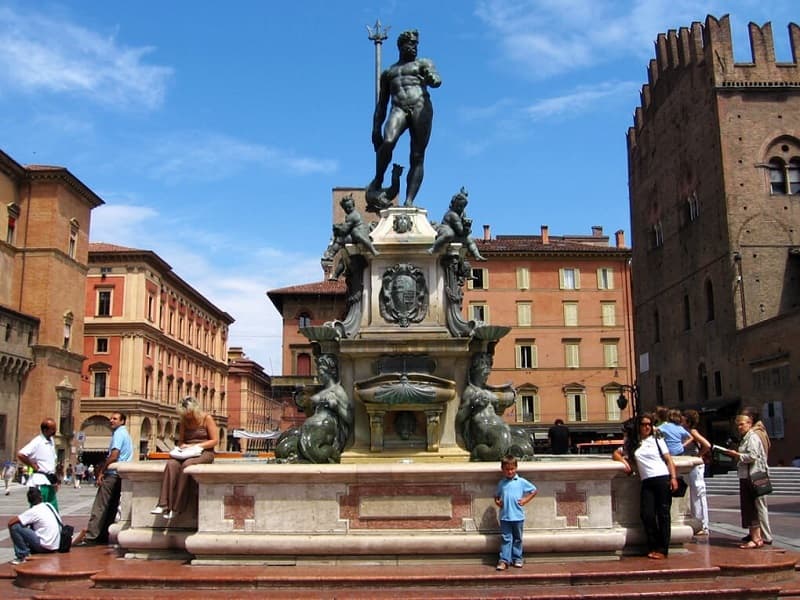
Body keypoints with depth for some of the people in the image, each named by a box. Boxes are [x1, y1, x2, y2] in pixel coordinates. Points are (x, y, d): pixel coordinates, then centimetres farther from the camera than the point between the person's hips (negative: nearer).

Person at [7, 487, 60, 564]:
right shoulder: (49, 506, 8)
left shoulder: (33, 511, -12)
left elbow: (10, 522, -13)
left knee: (14, 527, -7)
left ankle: (23, 555, 1)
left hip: (45, 546, -8)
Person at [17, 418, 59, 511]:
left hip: (50, 482, 8)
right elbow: (20, 455, -25)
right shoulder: (37, 442, -13)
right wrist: (33, 466, -14)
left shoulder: (51, 441, 12)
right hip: (40, 482, -8)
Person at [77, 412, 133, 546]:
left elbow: (114, 456, -18)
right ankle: (104, 535, 13)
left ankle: (90, 537, -10)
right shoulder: (125, 433, 21)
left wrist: (101, 472, -13)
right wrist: (103, 468, 18)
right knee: (111, 507, 10)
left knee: (99, 507, -9)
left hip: (112, 474, -10)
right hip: (120, 475, 10)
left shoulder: (118, 433, -9)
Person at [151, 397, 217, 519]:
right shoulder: (184, 421, 14)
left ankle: (176, 508, -34)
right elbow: (180, 440, 19)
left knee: (186, 464, -36)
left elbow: (215, 440, -4)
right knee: (171, 464, -29)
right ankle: (163, 505, -38)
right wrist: (182, 445, -5)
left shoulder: (207, 418, -1)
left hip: (204, 453, -5)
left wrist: (197, 446, -14)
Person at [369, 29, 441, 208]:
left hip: (421, 107, -1)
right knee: (388, 142, -30)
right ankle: (378, 181, -11)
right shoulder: (388, 72, 28)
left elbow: (437, 80, 0)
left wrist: (431, 79, -25)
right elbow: (382, 103, 25)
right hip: (398, 110, 1)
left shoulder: (423, 64, 21)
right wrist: (376, 128, 13)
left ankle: (409, 201, -17)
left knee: (417, 157, -12)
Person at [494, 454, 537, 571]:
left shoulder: (521, 482, 0)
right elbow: (496, 495, 21)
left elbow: (534, 490, 6)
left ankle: (517, 559, 20)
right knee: (505, 538, 2)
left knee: (517, 539, 10)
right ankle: (504, 560, 2)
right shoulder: (501, 483, 7)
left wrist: (525, 500, -2)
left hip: (518, 516, -1)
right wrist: (497, 502, 0)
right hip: (505, 516, 1)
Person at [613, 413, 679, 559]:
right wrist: (623, 460, 1)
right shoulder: (632, 444, 16)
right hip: (647, 482, 2)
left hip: (663, 479, -2)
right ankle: (653, 547, 6)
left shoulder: (657, 440, 11)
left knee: (663, 514, -2)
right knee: (647, 514, -9)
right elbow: (616, 453, 23)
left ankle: (662, 550, 3)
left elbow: (669, 460, 6)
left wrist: (673, 477, -6)